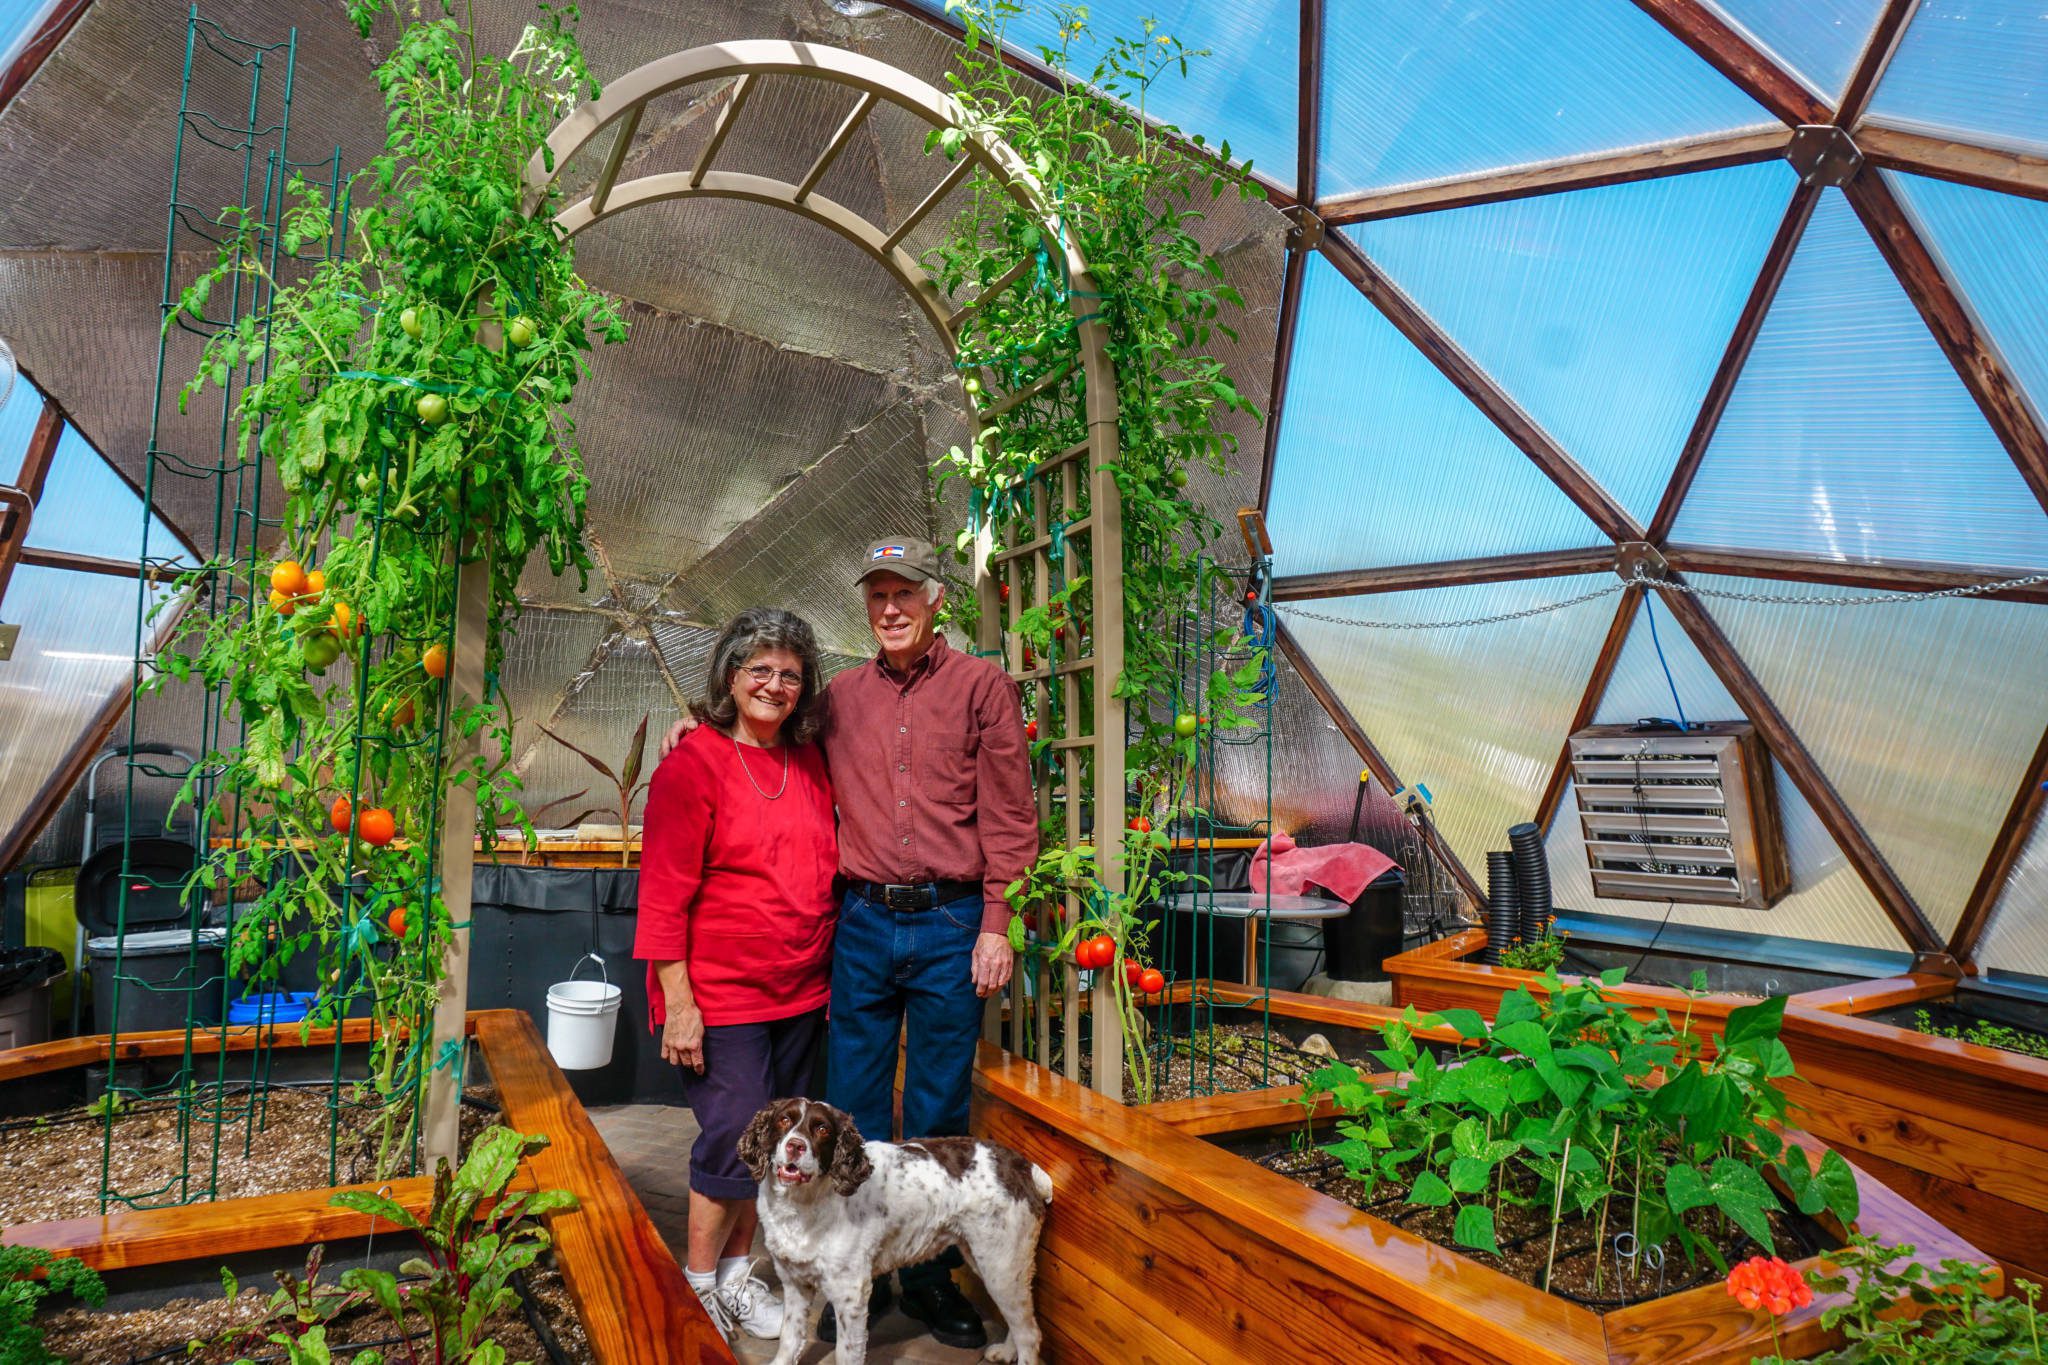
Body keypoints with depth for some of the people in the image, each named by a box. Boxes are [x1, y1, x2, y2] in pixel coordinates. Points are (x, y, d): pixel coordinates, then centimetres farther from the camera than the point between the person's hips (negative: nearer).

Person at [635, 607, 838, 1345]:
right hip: (721, 996, -6)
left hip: (800, 996, 6)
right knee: (734, 1138, -1)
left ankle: (739, 1274, 33)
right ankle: (699, 1284, 23)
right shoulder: (693, 763, -10)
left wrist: (833, 979, 12)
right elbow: (664, 895, -12)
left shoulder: (810, 763, 7)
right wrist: (678, 1002, -15)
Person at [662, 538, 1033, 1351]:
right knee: (852, 1112, 11)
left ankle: (930, 1278, 29)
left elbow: (1008, 813, -3)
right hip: (864, 923, 3)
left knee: (938, 1115, 10)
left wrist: (996, 924, -7)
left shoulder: (981, 685, 0)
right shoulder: (841, 697, 9)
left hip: (951, 924, -2)